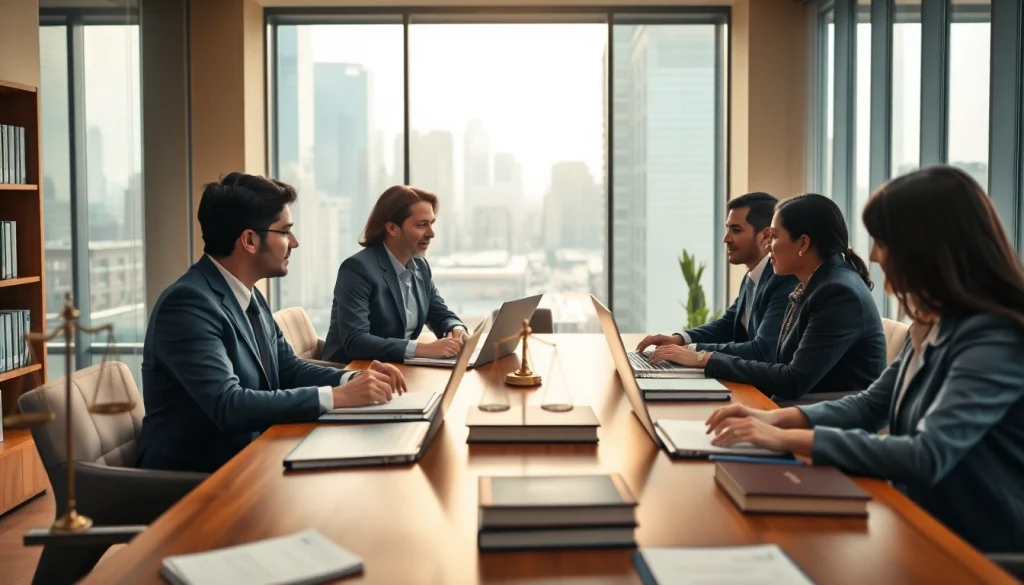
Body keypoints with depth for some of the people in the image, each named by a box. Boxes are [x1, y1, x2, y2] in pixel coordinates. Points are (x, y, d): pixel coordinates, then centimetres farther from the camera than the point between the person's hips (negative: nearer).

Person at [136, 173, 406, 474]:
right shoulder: (189, 302, -21)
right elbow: (228, 405, -29)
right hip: (194, 478, -8)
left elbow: (288, 369, 11)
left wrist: (354, 379, -7)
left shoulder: (249, 295, 6)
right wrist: (337, 396, -28)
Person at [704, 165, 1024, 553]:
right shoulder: (934, 324, 6)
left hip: (980, 552, -7)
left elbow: (927, 457, -30)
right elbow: (871, 405, 13)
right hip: (926, 527, 7)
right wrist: (777, 418, -3)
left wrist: (789, 439, -26)